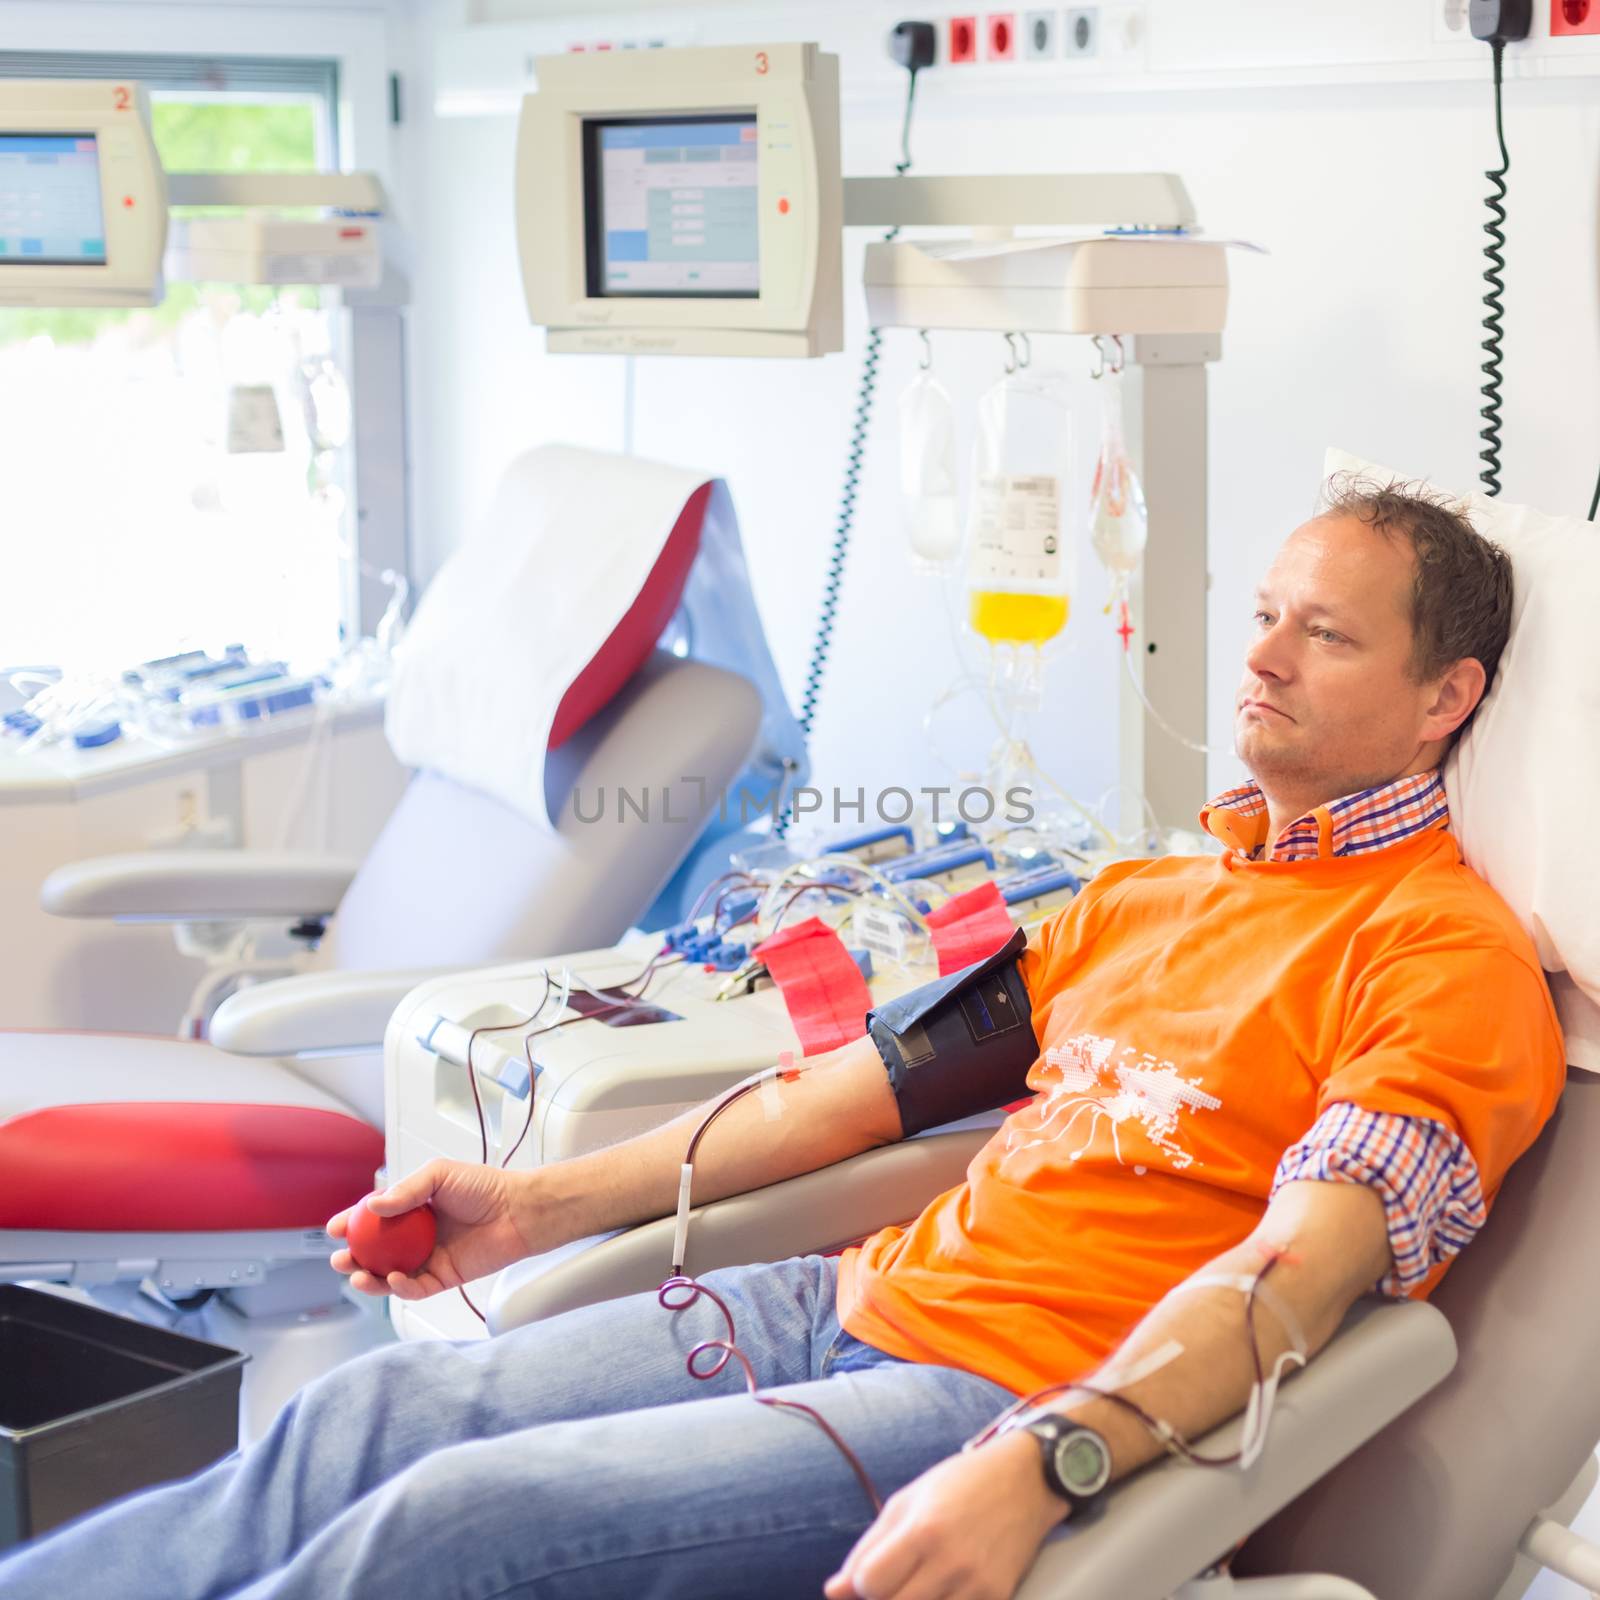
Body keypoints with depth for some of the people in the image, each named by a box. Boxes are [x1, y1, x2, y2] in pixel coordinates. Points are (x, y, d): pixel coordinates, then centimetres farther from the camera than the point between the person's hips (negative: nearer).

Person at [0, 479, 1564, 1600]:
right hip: (858, 1296, 8)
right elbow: (889, 1076, 20)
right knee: (370, 1414, -8)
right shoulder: (1147, 894, 20)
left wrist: (1038, 1470, -35)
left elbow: (1302, 1266, -20)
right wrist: (554, 1201, 16)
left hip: (1021, 1395, -8)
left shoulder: (1448, 956, -6)